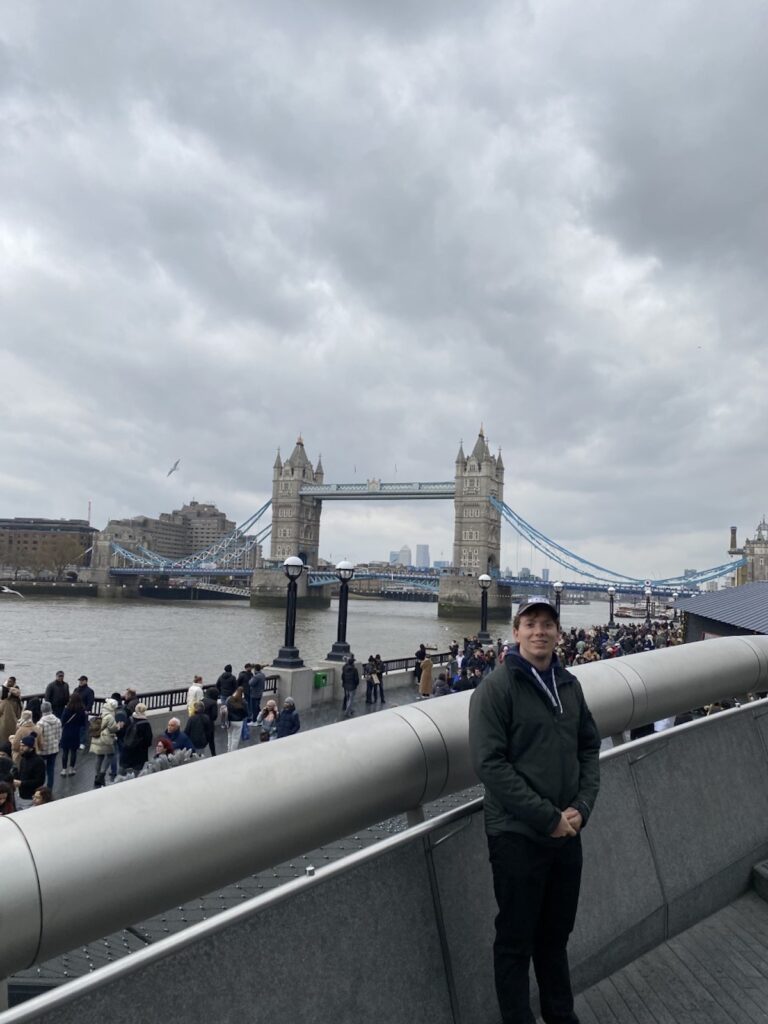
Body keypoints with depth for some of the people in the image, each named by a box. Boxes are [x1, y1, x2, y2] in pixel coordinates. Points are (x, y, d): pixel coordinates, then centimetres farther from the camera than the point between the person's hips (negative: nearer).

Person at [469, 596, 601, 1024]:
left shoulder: (569, 684, 5)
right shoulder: (497, 687, -14)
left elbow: (589, 748, 10)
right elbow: (490, 762, -19)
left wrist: (582, 806, -6)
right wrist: (547, 817, -19)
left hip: (568, 832, 6)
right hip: (518, 836, -6)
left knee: (557, 933, 22)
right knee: (517, 941, 9)